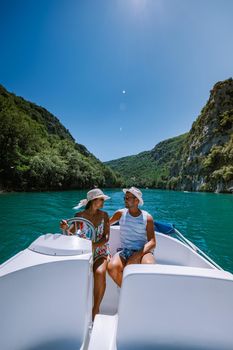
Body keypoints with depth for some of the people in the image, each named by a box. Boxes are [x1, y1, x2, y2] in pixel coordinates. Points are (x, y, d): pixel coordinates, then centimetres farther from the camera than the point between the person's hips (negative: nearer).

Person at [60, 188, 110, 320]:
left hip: (100, 251, 0)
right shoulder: (80, 215, -2)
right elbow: (71, 232, -10)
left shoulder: (104, 215, 0)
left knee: (100, 273, -28)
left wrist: (94, 245, -25)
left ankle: (96, 308, -3)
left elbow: (106, 237, -7)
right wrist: (66, 228, -33)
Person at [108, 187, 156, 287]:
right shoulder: (121, 213, 7)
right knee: (112, 268, -29)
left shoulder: (147, 218, 0)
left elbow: (152, 242, -8)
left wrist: (138, 255, -23)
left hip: (142, 252, -1)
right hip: (124, 251, 2)